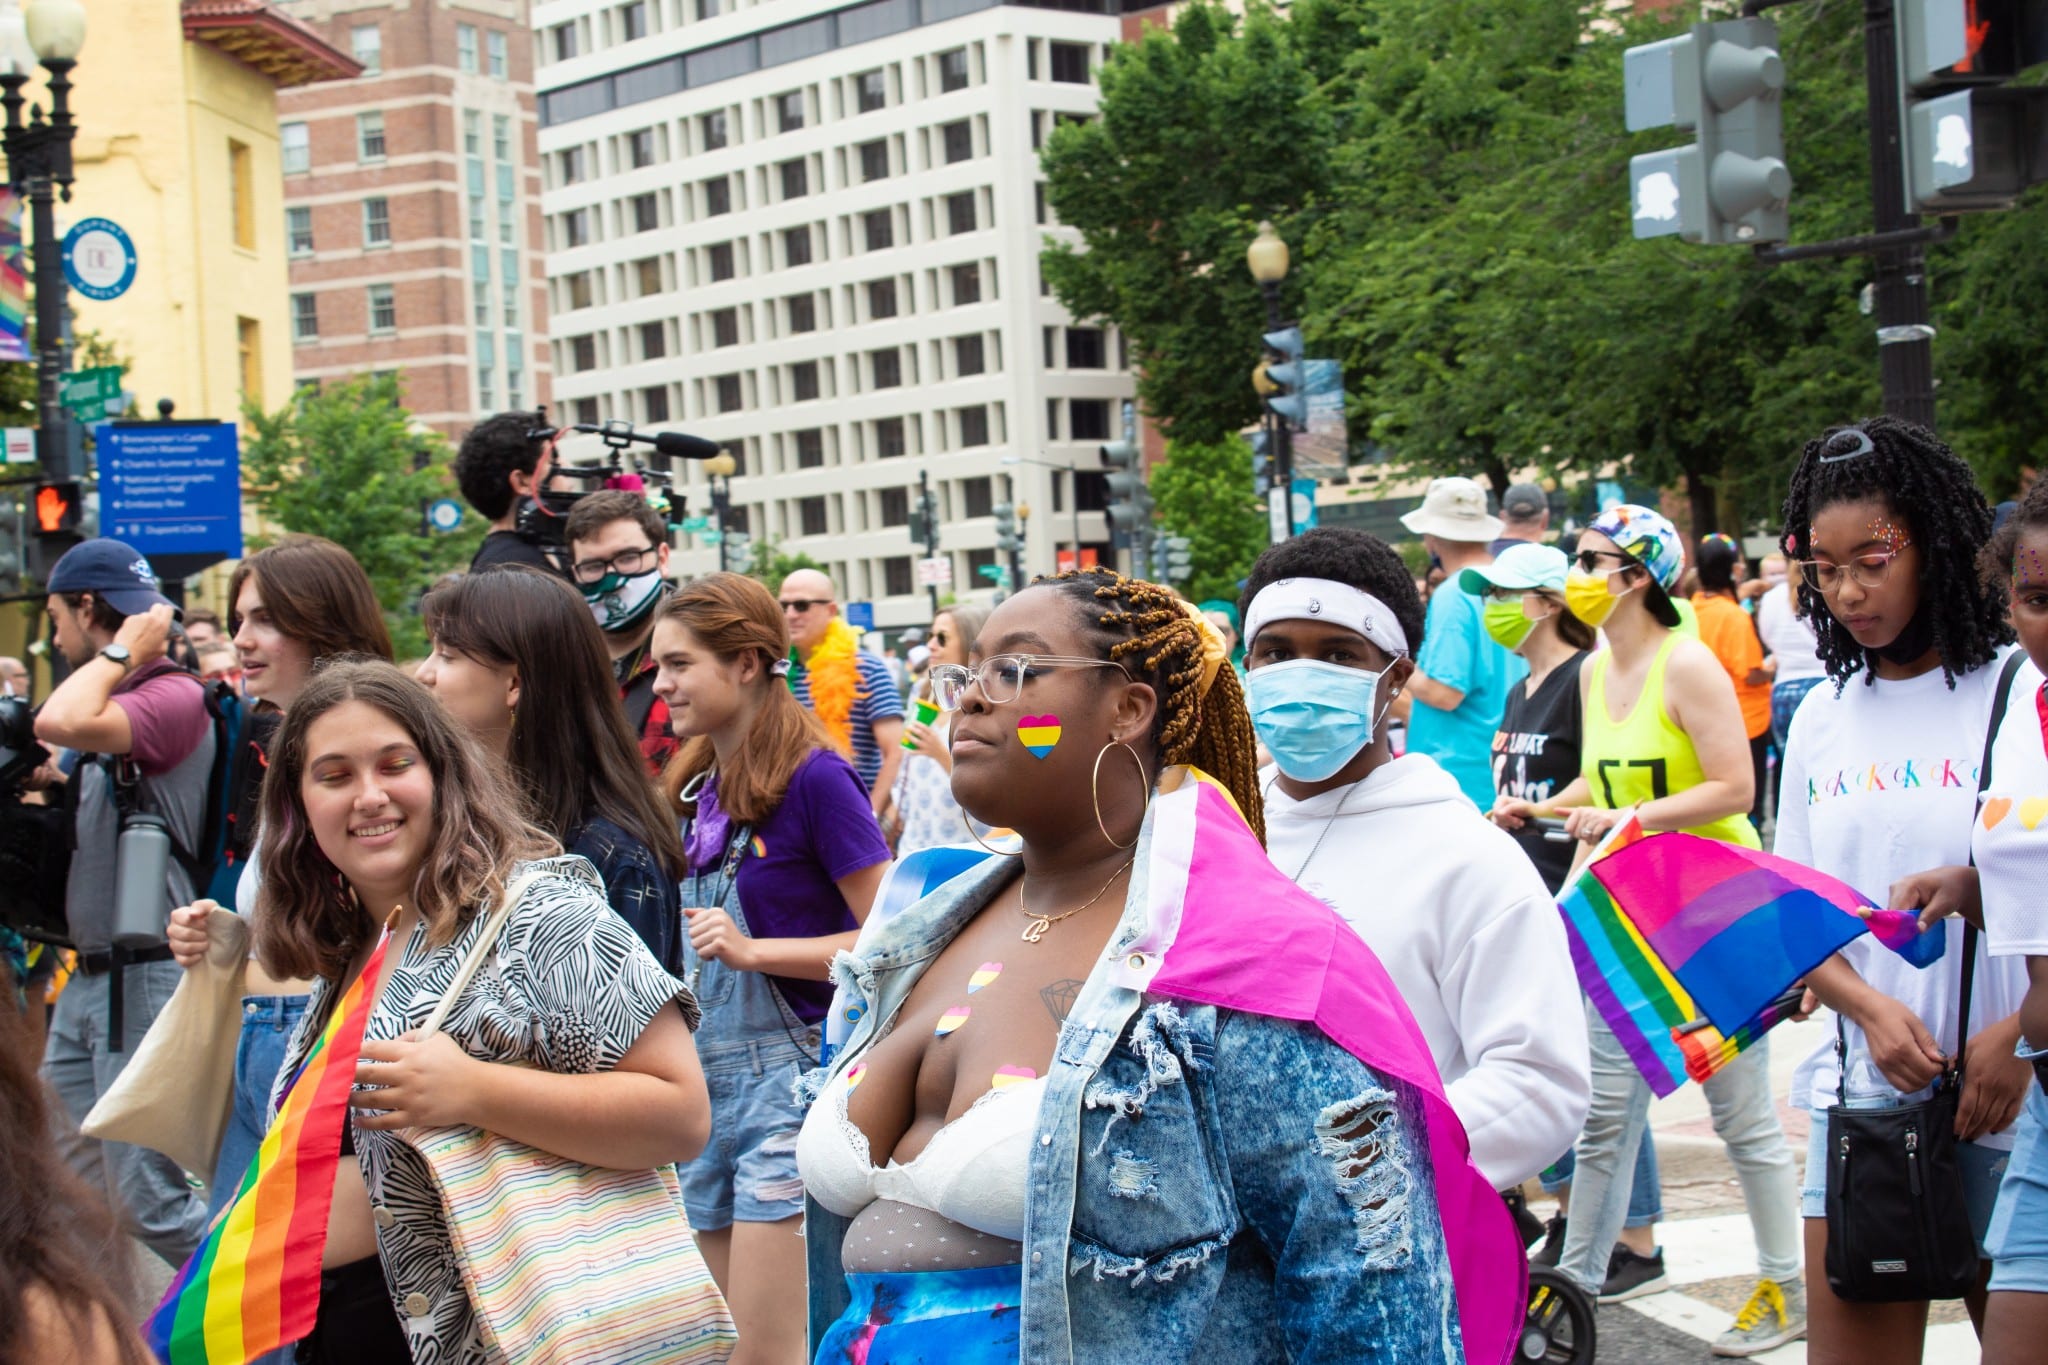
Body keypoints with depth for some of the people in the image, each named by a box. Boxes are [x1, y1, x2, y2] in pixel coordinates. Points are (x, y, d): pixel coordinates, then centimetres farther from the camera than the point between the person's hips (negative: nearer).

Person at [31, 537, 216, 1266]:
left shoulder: (175, 697, -14)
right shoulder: (115, 703, 14)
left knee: (146, 1201, -8)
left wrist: (121, 654, -15)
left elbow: (60, 723, -29)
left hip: (144, 980, -10)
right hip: (88, 980, 10)